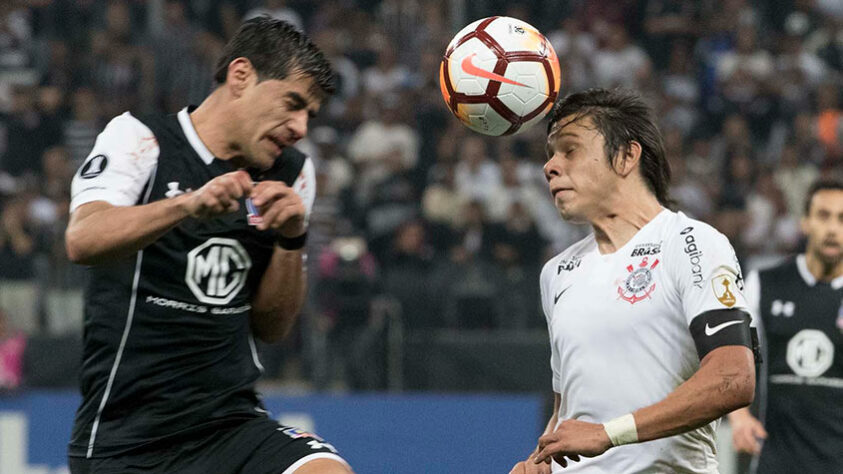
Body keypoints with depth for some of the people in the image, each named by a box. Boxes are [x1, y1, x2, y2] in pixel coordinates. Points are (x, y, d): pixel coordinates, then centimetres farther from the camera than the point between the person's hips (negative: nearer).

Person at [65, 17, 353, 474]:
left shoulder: (291, 174, 11)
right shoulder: (138, 138, -3)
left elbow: (271, 326, 11)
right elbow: (82, 240, -22)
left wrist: (291, 241, -6)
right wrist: (188, 205, -37)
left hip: (233, 420, 3)